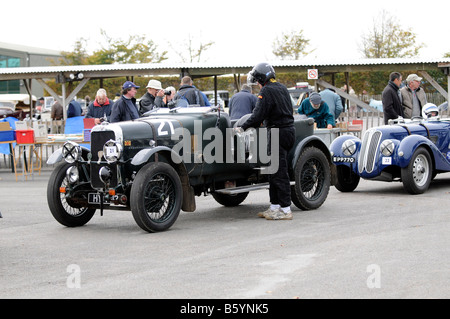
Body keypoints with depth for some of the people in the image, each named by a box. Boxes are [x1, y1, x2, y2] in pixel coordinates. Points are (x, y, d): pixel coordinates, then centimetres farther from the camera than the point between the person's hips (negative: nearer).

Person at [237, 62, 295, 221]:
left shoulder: (266, 91, -12)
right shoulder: (282, 88, 16)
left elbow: (258, 115, -18)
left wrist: (243, 127, -8)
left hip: (279, 133, -9)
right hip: (289, 129, 9)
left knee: (279, 173, -6)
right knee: (275, 171, 14)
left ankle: (285, 210, -5)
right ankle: (274, 207, 18)